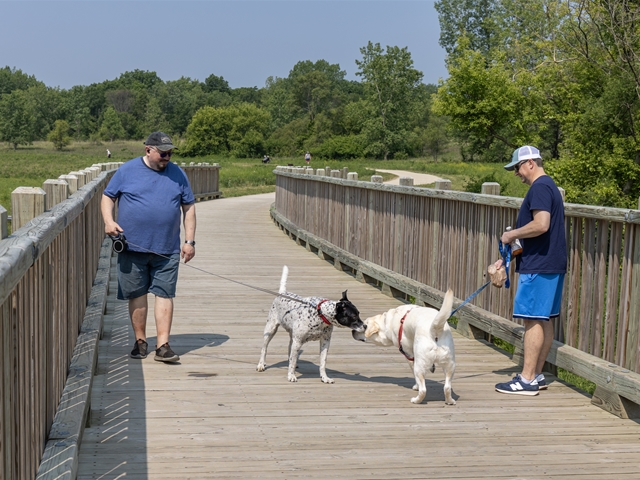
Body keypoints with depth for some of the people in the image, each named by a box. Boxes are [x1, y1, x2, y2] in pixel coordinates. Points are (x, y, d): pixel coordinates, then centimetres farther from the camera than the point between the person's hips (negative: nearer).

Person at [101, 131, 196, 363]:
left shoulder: (177, 174, 7)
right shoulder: (127, 170, 2)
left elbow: (189, 207, 10)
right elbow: (108, 197, 8)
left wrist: (189, 241, 4)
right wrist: (109, 221, -11)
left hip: (166, 249, 1)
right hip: (132, 247, 0)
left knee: (164, 294, -3)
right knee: (137, 295, 6)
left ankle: (163, 345, -2)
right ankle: (140, 341, 19)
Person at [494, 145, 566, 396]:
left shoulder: (539, 188, -14)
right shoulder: (548, 186, 19)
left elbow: (541, 225, -27)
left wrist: (512, 234, -12)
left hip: (539, 266, -11)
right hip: (550, 265, 11)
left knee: (532, 319, -8)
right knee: (543, 320, 12)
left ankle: (527, 380, -6)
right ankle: (536, 374, 19)